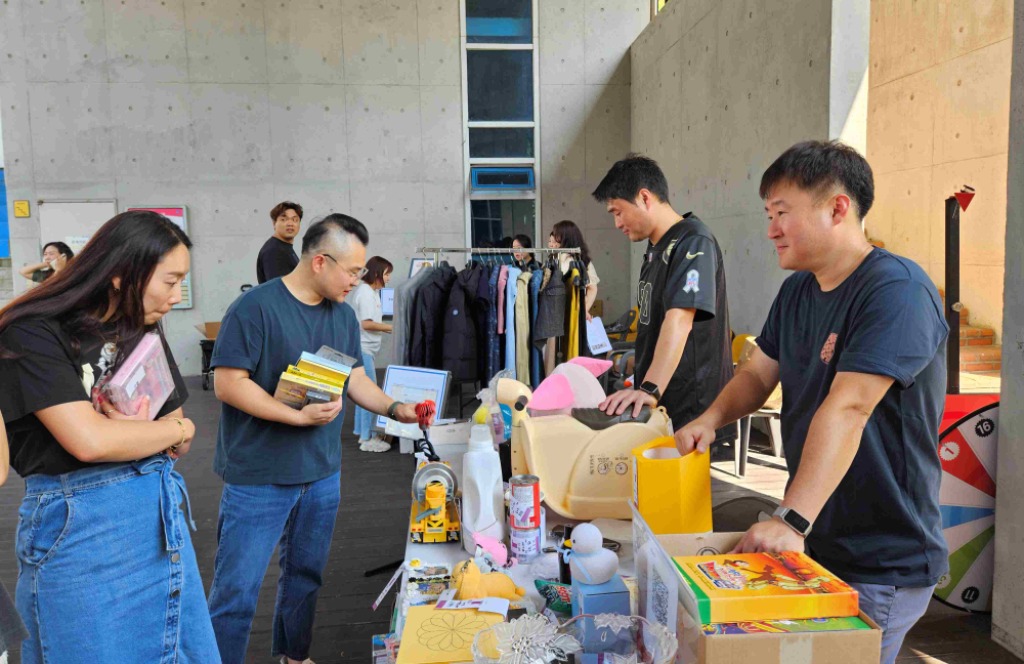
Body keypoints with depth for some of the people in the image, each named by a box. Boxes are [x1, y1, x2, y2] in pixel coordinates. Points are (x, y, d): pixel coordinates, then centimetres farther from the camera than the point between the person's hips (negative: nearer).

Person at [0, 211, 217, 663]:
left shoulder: (144, 333, 9)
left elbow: (176, 446, 10)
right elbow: (89, 441, -23)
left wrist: (135, 433, -13)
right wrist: (179, 428, -7)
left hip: (163, 515, 6)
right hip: (79, 524, -6)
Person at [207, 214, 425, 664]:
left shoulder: (343, 314, 6)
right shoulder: (256, 307, -16)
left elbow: (355, 378, 12)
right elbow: (229, 383, -19)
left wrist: (396, 409, -4)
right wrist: (297, 416, -24)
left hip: (323, 474, 7)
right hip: (259, 477, -6)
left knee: (306, 576, 21)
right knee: (237, 591, 1)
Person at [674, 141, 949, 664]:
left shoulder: (896, 289, -21)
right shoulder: (796, 291, 7)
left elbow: (847, 407, -31)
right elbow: (759, 373, 12)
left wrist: (791, 520, -37)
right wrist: (712, 418, -8)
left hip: (882, 563, -8)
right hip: (812, 543, 8)